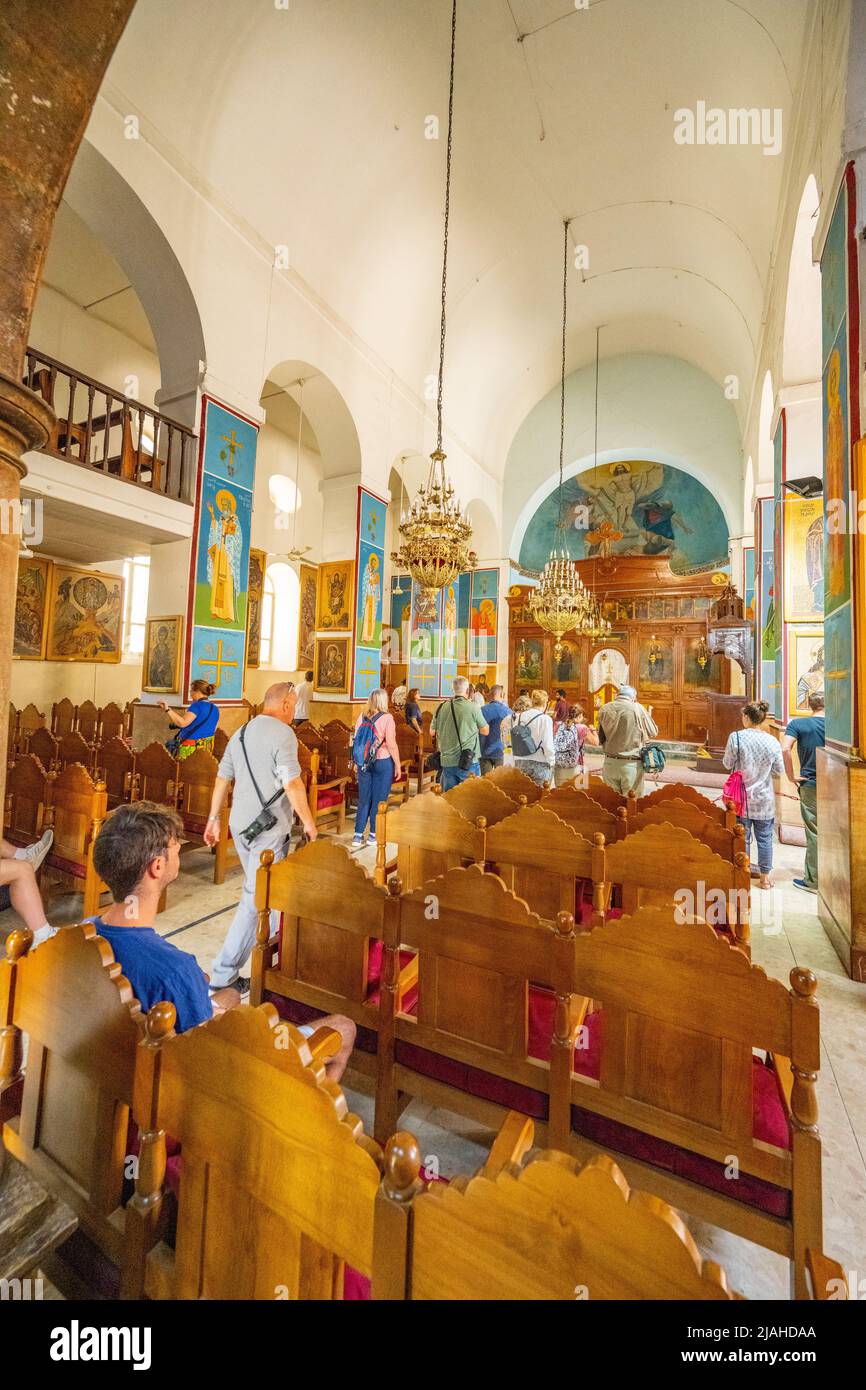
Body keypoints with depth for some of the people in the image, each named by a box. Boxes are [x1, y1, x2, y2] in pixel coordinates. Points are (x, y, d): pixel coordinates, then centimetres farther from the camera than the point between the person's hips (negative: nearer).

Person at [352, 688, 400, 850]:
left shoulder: (362, 717, 3)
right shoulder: (387, 718, -11)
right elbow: (391, 744, -15)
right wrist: (398, 765, -6)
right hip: (383, 762, -4)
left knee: (363, 799, 12)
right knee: (379, 799, 8)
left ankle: (358, 835, 15)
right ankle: (373, 835, 16)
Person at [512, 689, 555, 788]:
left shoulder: (518, 717, 4)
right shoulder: (545, 718, -11)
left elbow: (513, 741, 10)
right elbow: (548, 744, -11)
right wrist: (551, 762, 2)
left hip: (520, 763, 5)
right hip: (539, 764, -5)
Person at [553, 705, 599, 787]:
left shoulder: (559, 726, 0)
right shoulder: (582, 728, -7)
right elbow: (596, 742, 2)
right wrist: (593, 730, 21)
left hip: (558, 767, 4)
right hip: (574, 768, -3)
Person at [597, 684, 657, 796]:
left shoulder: (604, 709, 1)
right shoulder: (637, 708, -8)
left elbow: (600, 739, 6)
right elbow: (653, 733, 4)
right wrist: (648, 714, 18)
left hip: (610, 763, 3)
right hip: (631, 764, -3)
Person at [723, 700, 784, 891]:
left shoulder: (736, 737, -15)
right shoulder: (772, 741, -7)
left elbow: (727, 764, -6)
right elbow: (779, 771, 1)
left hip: (741, 798, -2)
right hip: (764, 799, 2)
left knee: (742, 838, 9)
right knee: (764, 838, 13)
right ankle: (764, 878, 23)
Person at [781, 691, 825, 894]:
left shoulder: (798, 723, -7)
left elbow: (785, 749, -22)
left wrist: (791, 776, -11)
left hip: (810, 785, -2)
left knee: (814, 834, 5)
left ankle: (813, 881, 13)